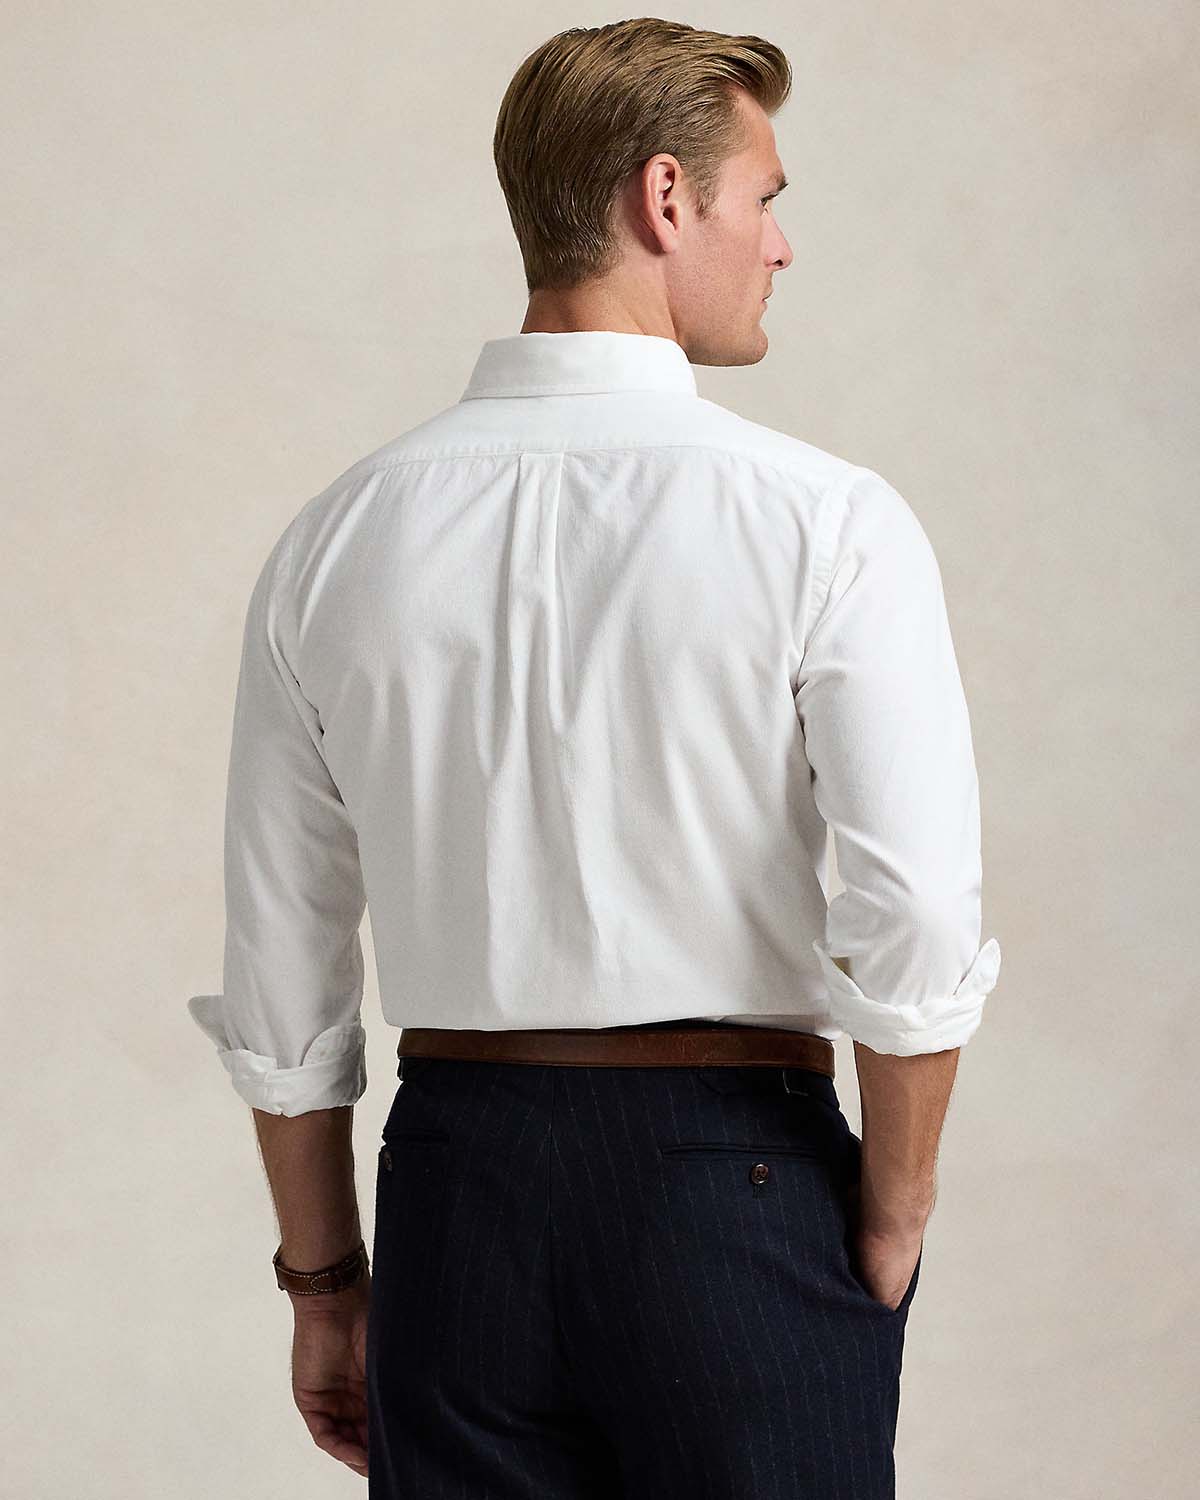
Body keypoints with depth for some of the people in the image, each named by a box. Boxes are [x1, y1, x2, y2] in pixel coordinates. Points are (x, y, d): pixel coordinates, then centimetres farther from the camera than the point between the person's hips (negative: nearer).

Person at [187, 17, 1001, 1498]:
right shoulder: (826, 519, -9)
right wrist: (892, 1217, -2)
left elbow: (279, 982, 6)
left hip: (455, 1186, 4)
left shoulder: (335, 539, 3)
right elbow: (916, 928, -17)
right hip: (737, 1173, -4)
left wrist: (325, 1278, 16)